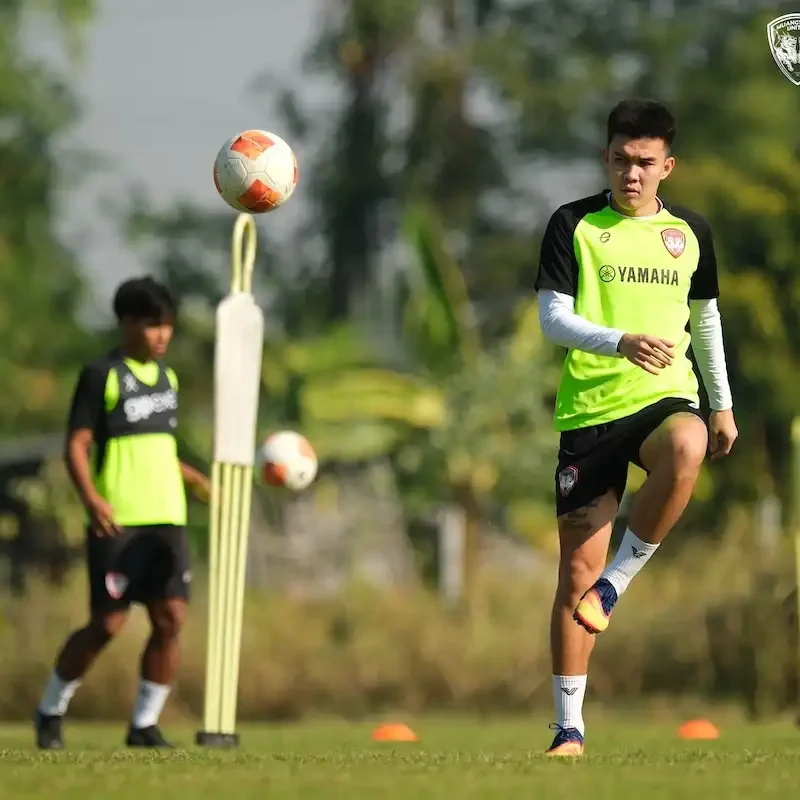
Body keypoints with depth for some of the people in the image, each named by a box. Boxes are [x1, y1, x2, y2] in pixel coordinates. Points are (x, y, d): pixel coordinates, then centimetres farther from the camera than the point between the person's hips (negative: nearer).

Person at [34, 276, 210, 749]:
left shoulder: (168, 377, 15)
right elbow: (76, 446, -8)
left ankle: (145, 724, 5)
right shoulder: (102, 376, -5)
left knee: (171, 619, -5)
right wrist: (91, 499, -23)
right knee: (109, 623, -6)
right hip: (117, 522, -6)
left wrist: (198, 482, 13)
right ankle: (51, 711, 13)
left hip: (166, 519, 6)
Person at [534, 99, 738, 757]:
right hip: (589, 409, -1)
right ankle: (569, 728, 9)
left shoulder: (690, 233, 11)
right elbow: (552, 318, -7)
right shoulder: (574, 225, 1)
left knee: (686, 450, -38)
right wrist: (621, 342, -24)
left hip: (665, 399, 1)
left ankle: (618, 579, -17)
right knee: (577, 571, -2)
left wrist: (723, 405, 22)